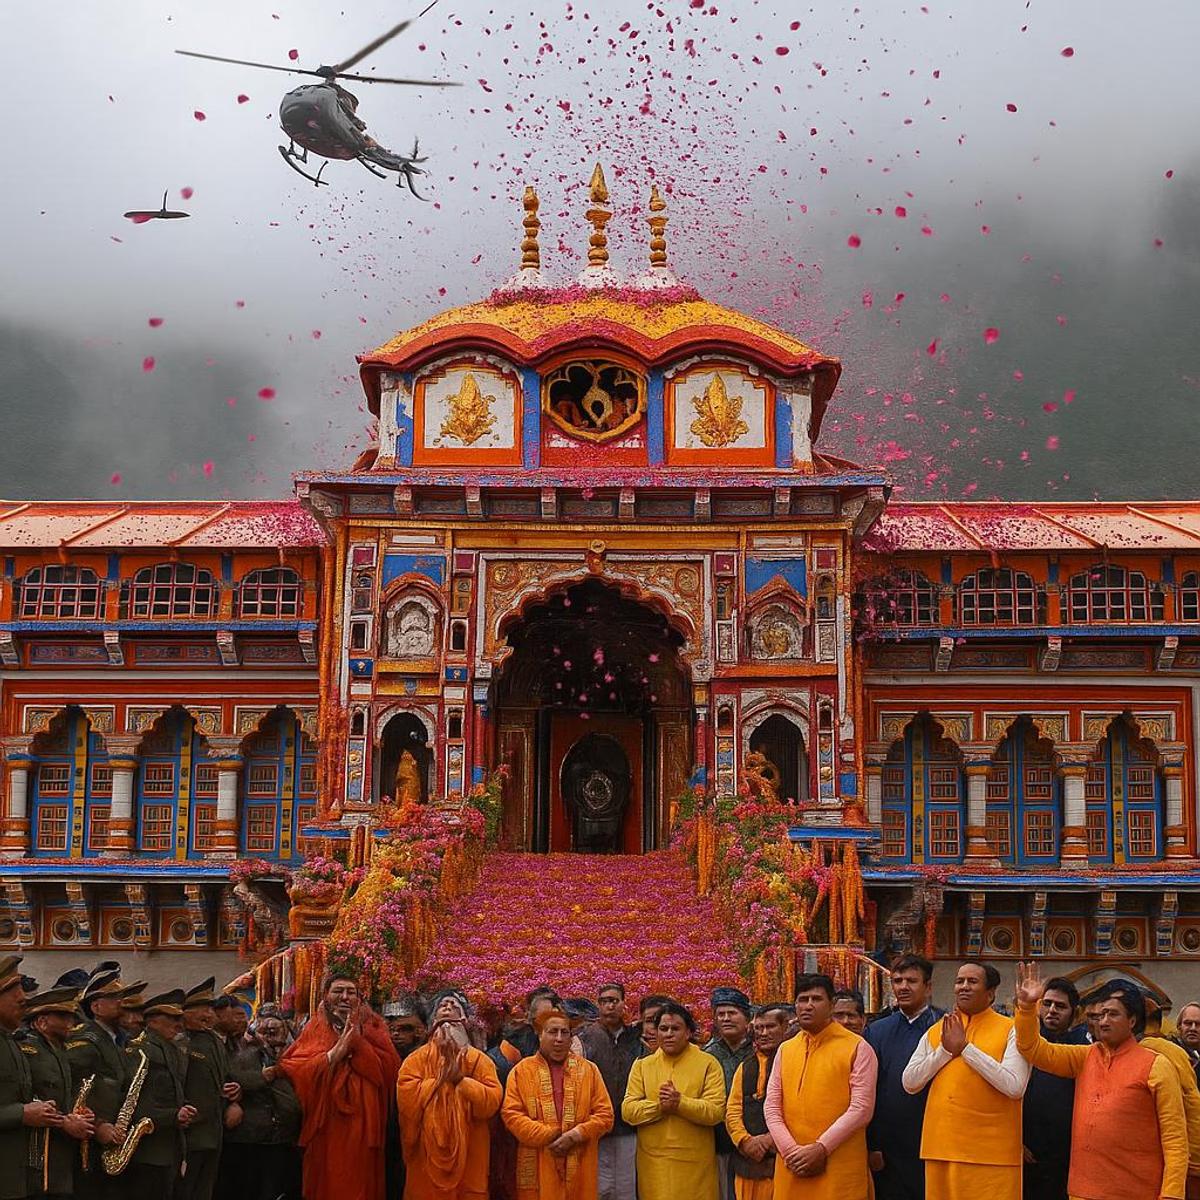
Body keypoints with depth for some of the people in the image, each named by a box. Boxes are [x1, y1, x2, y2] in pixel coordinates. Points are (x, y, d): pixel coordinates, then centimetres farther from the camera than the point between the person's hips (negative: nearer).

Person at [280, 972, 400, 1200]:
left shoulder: (373, 1027, 12)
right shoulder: (315, 1029, 9)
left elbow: (390, 1069, -2)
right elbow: (292, 1068, -6)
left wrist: (358, 1043, -10)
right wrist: (336, 1052, -12)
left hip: (363, 1122, 1)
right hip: (327, 1122, -1)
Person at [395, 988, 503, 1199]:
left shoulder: (478, 1059, 7)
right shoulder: (417, 1058, 7)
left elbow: (493, 1101, -7)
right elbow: (406, 1097, -10)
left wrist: (461, 1079, -12)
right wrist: (442, 1079, -10)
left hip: (467, 1155, 0)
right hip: (427, 1154, 0)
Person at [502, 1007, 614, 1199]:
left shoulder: (589, 1070, 9)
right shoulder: (522, 1071, 6)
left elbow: (604, 1115, 5)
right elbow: (511, 1114, -2)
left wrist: (576, 1135, -11)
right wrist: (547, 1137, -11)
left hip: (579, 1167, 1)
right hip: (538, 1168, -1)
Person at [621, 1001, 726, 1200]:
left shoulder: (708, 1064, 2)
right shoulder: (642, 1066, 10)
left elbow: (716, 1112, -8)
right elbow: (628, 1111, 1)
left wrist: (680, 1103, -20)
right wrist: (658, 1106, -15)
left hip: (695, 1165, -2)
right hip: (653, 1164, 2)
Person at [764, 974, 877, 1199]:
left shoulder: (857, 1048, -2)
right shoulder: (785, 1050, 13)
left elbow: (861, 1108, -9)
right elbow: (772, 1108, 8)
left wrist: (821, 1148, -14)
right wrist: (791, 1151, -6)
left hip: (840, 1170, -4)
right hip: (792, 1168, 4)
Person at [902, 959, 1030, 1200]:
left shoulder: (1010, 1030, -2)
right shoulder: (936, 1031, 12)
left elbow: (1015, 1087, -15)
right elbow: (909, 1083, 6)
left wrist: (966, 1047, -12)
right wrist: (945, 1050, -5)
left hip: (991, 1154, -4)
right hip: (941, 1150, 4)